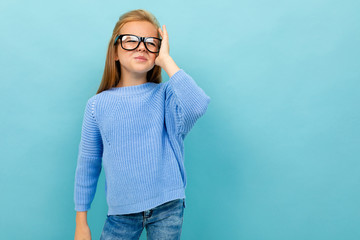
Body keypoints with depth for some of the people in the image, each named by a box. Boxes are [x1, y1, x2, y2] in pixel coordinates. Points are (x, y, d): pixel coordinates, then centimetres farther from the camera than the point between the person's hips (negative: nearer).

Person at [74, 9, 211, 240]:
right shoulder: (98, 104, -1)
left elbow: (197, 105, -28)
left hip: (168, 206, -1)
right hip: (122, 211, 1)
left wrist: (166, 60, -18)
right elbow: (87, 166, 5)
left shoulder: (164, 94, -4)